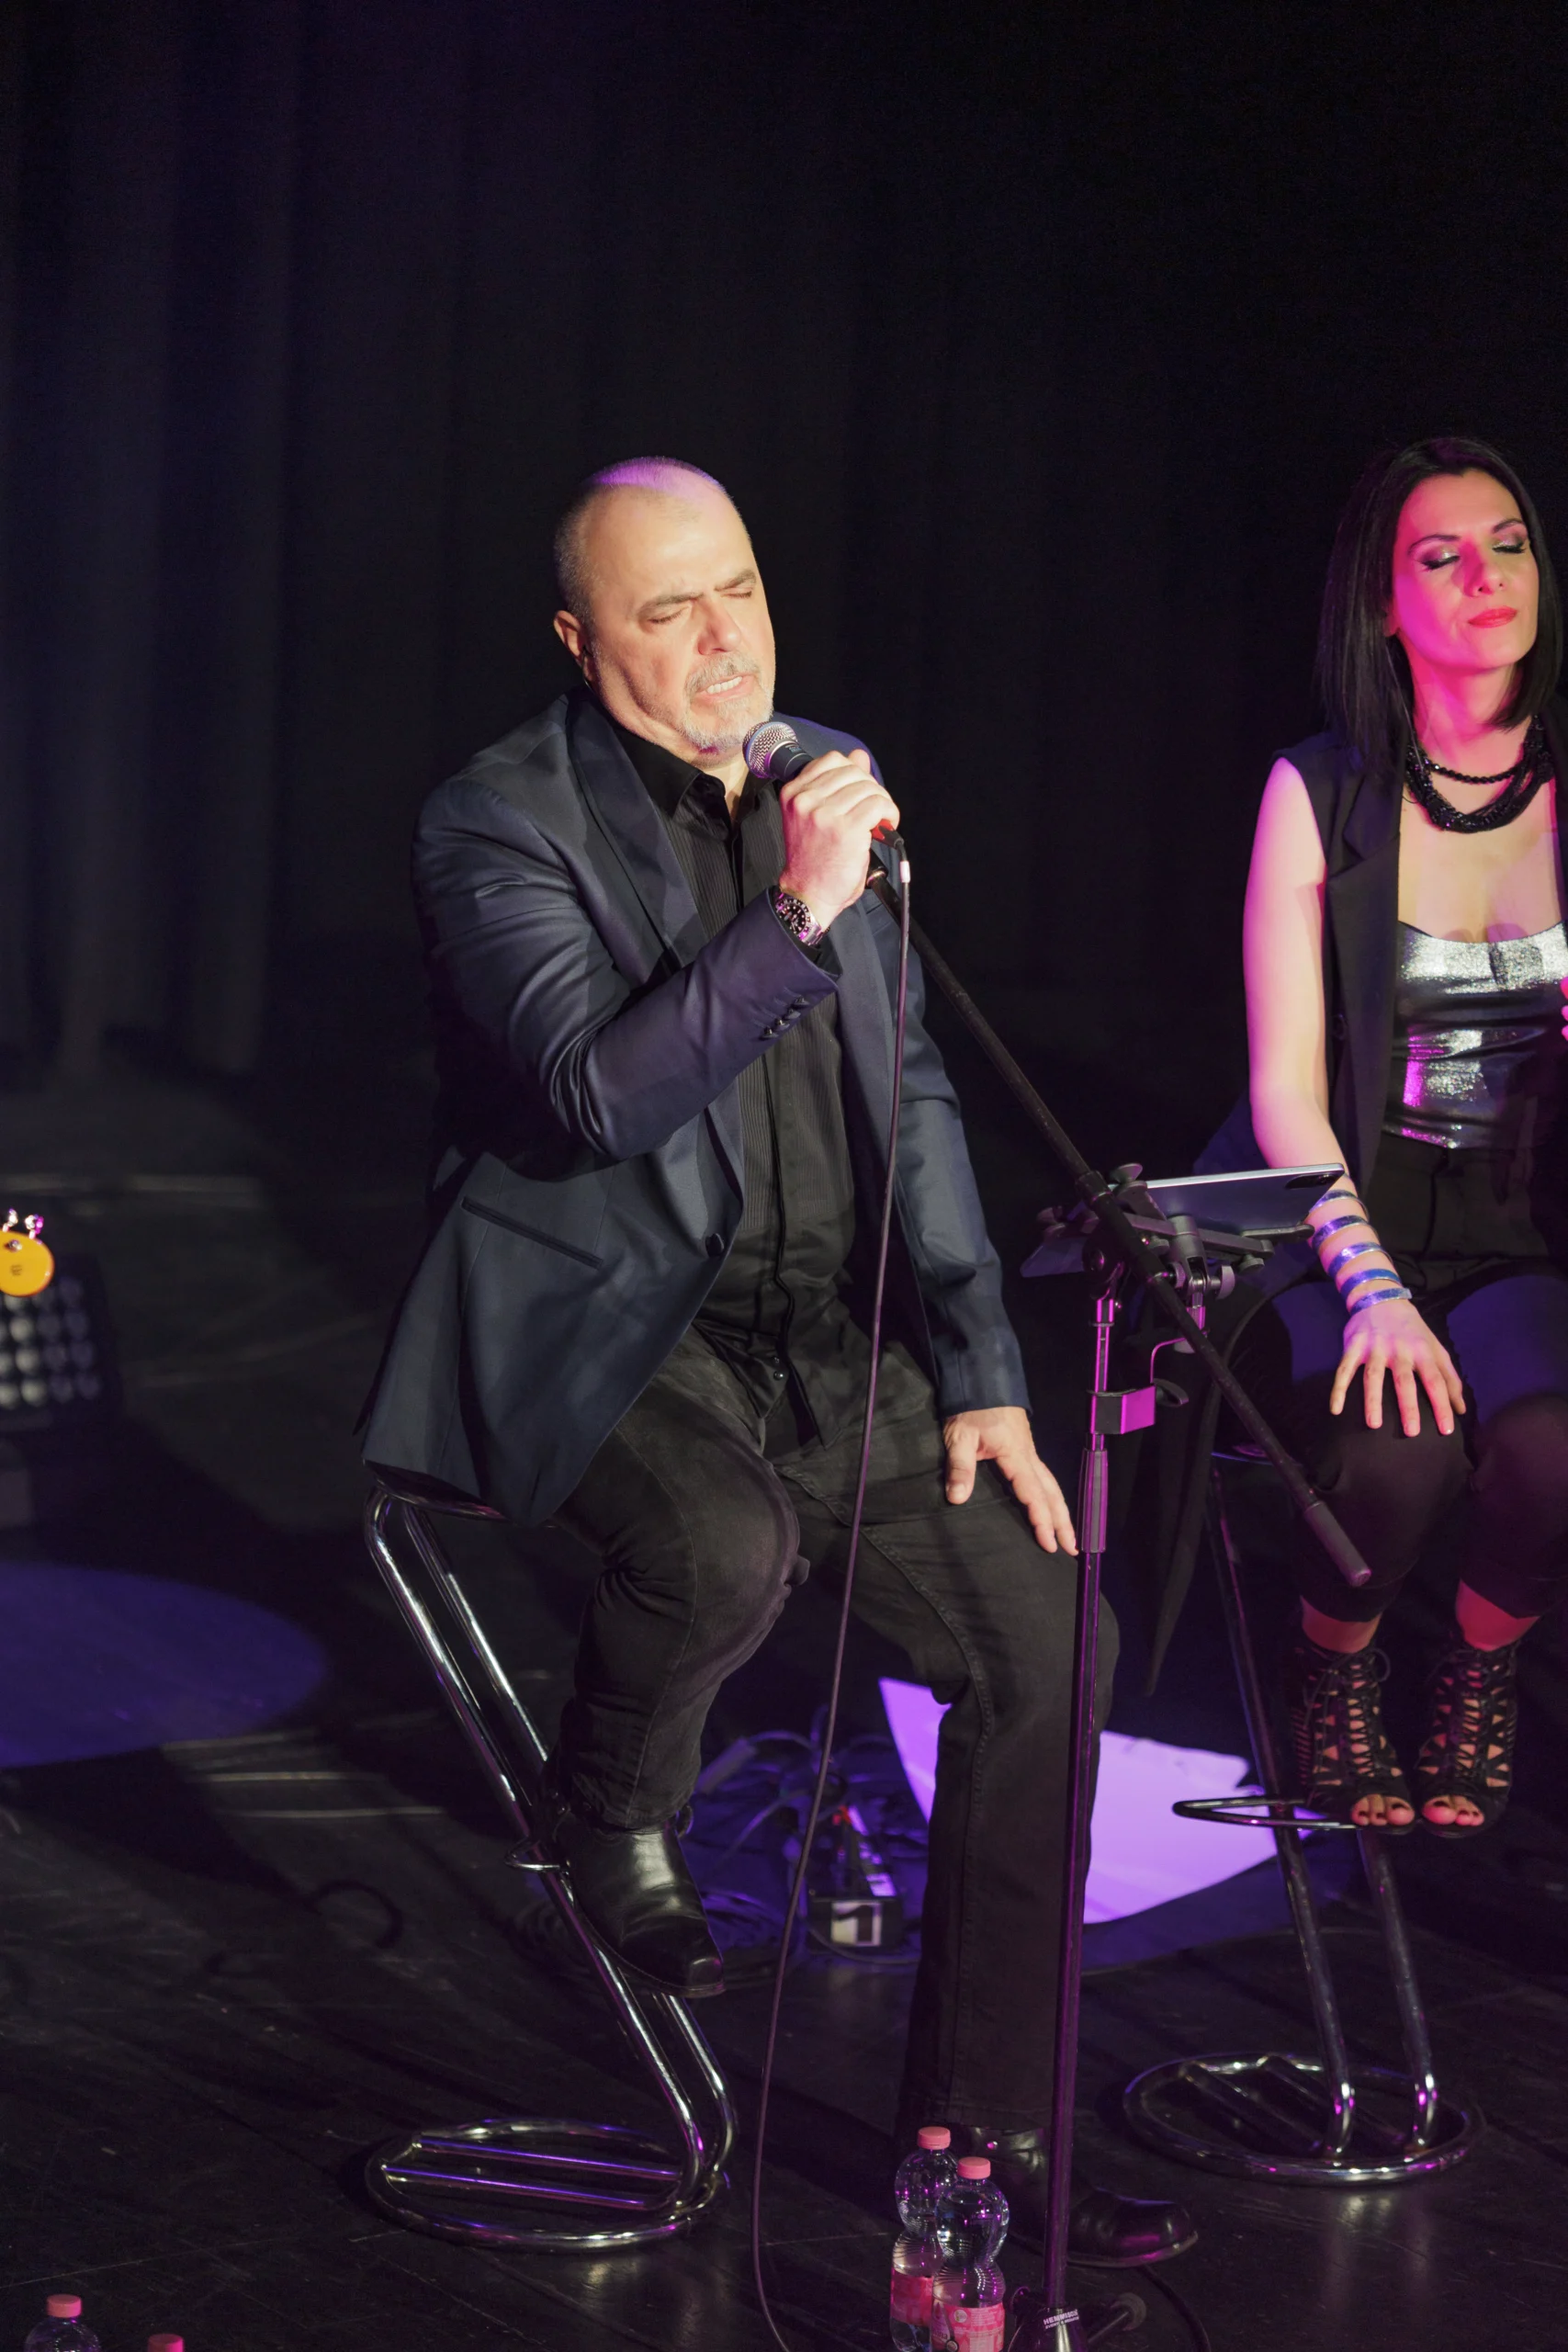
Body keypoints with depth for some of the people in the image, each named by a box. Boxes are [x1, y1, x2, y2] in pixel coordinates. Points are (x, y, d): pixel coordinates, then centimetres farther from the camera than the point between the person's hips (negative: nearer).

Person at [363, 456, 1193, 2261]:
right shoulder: (497, 826, -9)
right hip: (598, 1331, -6)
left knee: (1047, 1623, -6)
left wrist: (979, 1372, 9)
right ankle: (610, 1809, 1)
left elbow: (911, 1092, 15)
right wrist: (797, 914, -28)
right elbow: (601, 1096, -24)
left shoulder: (829, 775, 10)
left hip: (823, 1337, 6)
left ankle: (982, 2115, 8)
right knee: (728, 1550, -35)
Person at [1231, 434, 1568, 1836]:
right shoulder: (1320, 796, 0)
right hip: (1346, 1229, -1)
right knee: (1395, 1455, -30)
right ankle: (1334, 1668, 6)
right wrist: (1372, 1290, -18)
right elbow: (1287, 1092, -5)